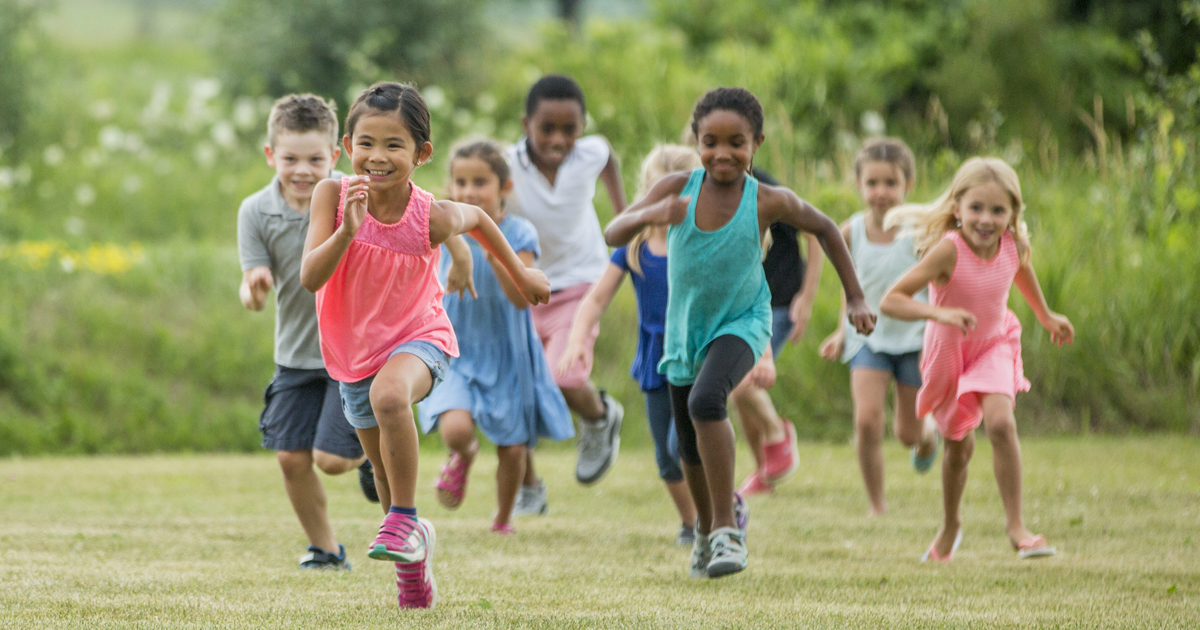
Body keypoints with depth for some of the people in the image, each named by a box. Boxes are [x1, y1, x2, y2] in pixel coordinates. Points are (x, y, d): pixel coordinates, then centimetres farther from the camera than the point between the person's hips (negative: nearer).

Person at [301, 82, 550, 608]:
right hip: (354, 348, 3)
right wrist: (348, 230, -42)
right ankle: (413, 550, 43)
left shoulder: (433, 218, -22)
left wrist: (520, 274, 14)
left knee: (389, 395, -37)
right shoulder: (334, 196, -20)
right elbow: (310, 278, -27)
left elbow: (477, 218, 2)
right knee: (387, 470, 15)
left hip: (418, 337, -3)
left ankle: (404, 522, -22)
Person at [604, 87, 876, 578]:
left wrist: (854, 298, 3)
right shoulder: (677, 189, -18)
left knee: (705, 400, -32)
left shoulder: (768, 202, -20)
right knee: (690, 447, 17)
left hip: (742, 323, -3)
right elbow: (613, 234, -26)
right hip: (686, 330, 3)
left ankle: (726, 530, -23)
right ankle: (706, 527, 48)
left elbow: (825, 229, 0)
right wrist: (648, 215, -47)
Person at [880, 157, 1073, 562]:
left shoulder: (1015, 245, -19)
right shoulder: (949, 250, -33)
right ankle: (951, 526, 42)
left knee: (1000, 422, -25)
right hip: (948, 350, -1)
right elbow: (890, 301, -37)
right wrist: (939, 314, -51)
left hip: (994, 346, 1)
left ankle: (1015, 524, -15)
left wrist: (1045, 315, 22)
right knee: (958, 447, 14)